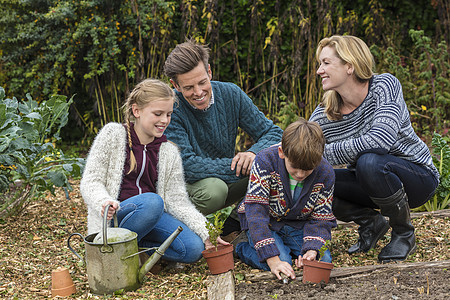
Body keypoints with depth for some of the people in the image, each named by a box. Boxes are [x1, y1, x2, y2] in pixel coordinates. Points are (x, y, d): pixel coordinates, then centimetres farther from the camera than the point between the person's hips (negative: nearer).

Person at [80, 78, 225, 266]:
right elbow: (90, 182, -4)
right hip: (114, 216, -4)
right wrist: (105, 202, -27)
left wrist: (204, 233, -10)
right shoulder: (113, 134, -1)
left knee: (193, 248, -21)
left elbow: (178, 200, 5)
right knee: (152, 201, -35)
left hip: (153, 216, 4)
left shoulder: (169, 152, 9)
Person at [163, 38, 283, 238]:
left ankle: (234, 227, -1)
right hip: (185, 186, -4)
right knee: (214, 188, -38)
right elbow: (186, 166, -29)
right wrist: (240, 167, -31)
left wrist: (253, 153, -26)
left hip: (227, 183, 5)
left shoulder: (230, 94, -8)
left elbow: (274, 133, -4)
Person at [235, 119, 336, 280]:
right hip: (265, 223, -3)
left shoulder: (326, 173, -17)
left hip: (298, 225, 4)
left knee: (324, 259, -17)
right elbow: (256, 212, -31)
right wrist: (273, 259, -39)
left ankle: (286, 247, 10)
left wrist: (312, 250, -30)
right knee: (282, 261, -26)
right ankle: (243, 247, 2)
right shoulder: (265, 161, -28)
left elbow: (321, 218, -9)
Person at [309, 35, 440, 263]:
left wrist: (323, 152, -31)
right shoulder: (322, 118, -8)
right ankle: (371, 222, 6)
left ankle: (404, 233, -10)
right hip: (371, 182, 5)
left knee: (369, 161, -36)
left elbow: (380, 140, -35)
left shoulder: (384, 86, -19)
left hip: (419, 176, -4)